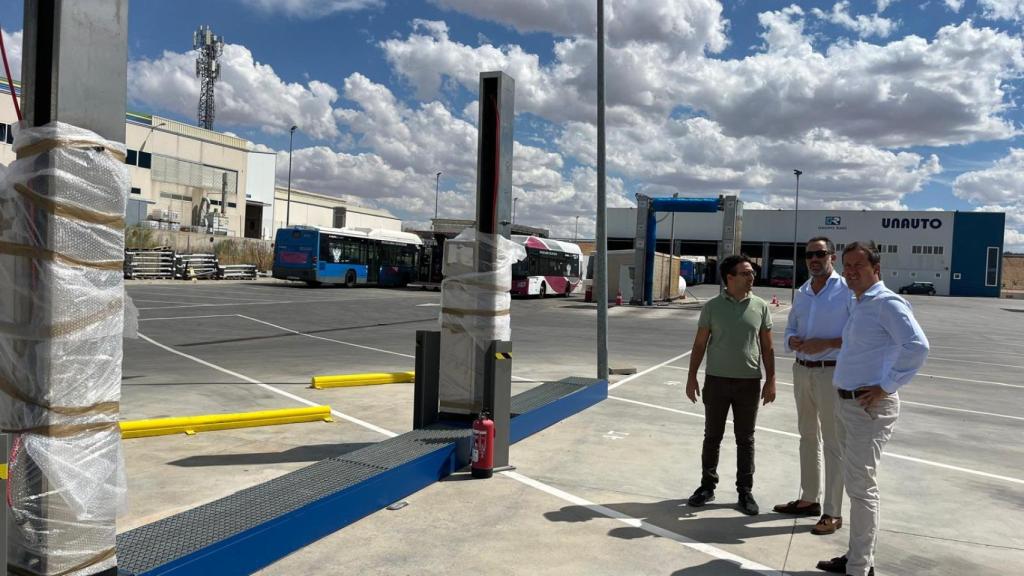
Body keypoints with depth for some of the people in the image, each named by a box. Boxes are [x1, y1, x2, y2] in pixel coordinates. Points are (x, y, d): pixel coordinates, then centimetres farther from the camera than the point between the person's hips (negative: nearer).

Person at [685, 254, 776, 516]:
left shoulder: (760, 307, 1)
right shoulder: (712, 306, -1)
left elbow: (767, 347, 4)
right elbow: (700, 344, 3)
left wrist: (771, 380, -1)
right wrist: (692, 377, -1)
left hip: (749, 382, 0)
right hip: (717, 380, 0)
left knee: (745, 439, 8)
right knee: (712, 436, 9)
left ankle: (745, 491, 19)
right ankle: (707, 485, 22)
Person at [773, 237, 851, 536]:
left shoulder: (847, 291, -9)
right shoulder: (802, 293, 12)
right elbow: (790, 329, 16)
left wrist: (825, 343, -22)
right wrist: (793, 341, -6)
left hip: (832, 373, -7)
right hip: (802, 370, 7)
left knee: (833, 443, -2)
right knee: (808, 436, 16)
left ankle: (833, 513, 6)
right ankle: (809, 499, 28)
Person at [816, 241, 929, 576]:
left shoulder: (887, 304, -14)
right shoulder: (859, 305, 14)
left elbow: (917, 347, -27)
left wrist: (886, 387, -22)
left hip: (869, 407, -10)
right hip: (848, 403, 10)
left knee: (861, 486, -3)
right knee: (856, 483, 17)